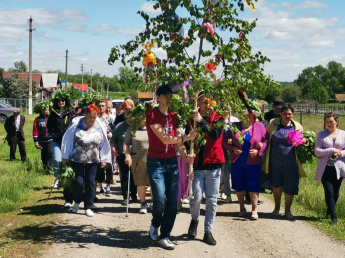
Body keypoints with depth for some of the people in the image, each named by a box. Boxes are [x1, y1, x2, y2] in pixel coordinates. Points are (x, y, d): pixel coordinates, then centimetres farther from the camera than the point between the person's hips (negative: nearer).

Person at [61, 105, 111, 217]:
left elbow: (104, 144, 4)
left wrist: (104, 160, 4)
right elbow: (67, 140, -2)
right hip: (77, 159, -2)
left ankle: (88, 207, 12)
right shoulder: (76, 123, -8)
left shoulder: (100, 126, -2)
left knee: (90, 182, 2)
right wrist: (65, 157, -1)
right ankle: (77, 201, 23)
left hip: (93, 160, 2)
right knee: (78, 181, -5)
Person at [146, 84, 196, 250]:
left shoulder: (173, 116, 9)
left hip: (172, 161, 6)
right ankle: (155, 224, 19)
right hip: (156, 161, -5)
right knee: (160, 199, -13)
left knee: (173, 201, 1)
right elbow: (164, 139, -17)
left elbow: (177, 140, 5)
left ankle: (165, 237, 12)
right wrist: (187, 137, -18)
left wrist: (185, 156, -12)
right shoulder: (152, 114, -9)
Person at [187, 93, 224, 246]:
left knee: (212, 200, 3)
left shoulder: (217, 118, 1)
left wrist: (201, 121, -26)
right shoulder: (192, 120, 5)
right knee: (197, 197, -8)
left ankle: (208, 232, 14)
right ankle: (194, 220, 22)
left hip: (213, 165, 0)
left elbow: (216, 134, -17)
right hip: (197, 165, 0)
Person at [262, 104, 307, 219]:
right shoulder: (272, 124, 2)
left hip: (291, 162, -1)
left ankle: (287, 210, 18)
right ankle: (276, 208, 34)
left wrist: (304, 141, -8)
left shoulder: (297, 127, 4)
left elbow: (301, 141, 15)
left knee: (290, 187, -1)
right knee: (276, 185, 15)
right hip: (275, 161, 1)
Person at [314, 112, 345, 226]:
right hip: (325, 168, -2)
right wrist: (332, 150, -13)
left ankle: (329, 212, 30)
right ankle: (333, 217, -4)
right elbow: (317, 151, -6)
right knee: (329, 192, -9)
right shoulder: (321, 135, 3)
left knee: (335, 192, 10)